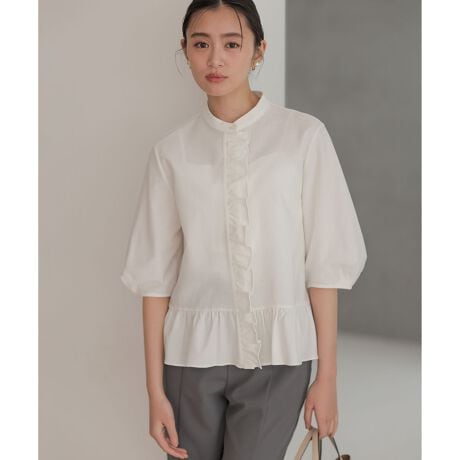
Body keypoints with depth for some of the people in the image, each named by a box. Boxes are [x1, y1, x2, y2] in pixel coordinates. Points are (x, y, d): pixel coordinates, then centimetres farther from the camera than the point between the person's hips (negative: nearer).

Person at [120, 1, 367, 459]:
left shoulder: (303, 135, -4)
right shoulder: (172, 150, 1)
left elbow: (325, 260, -2)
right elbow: (155, 273, 1)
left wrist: (327, 375, -2)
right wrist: (155, 389, 0)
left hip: (276, 352, -1)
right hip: (192, 351, 2)